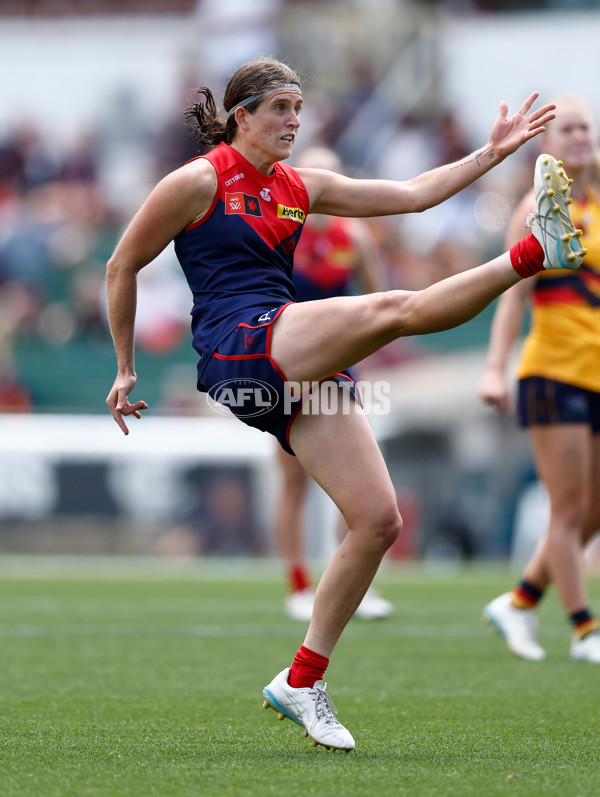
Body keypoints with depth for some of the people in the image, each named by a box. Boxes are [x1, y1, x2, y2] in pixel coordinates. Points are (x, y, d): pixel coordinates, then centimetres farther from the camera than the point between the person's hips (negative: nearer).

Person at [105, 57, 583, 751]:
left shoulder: (300, 186, 18)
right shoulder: (199, 181, 0)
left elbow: (411, 195, 18)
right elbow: (122, 266, 7)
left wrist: (491, 153, 10)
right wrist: (126, 369, 10)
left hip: (300, 368, 7)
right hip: (240, 348, -7)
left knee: (379, 521, -3)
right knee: (393, 309, -28)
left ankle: (301, 682, 5)